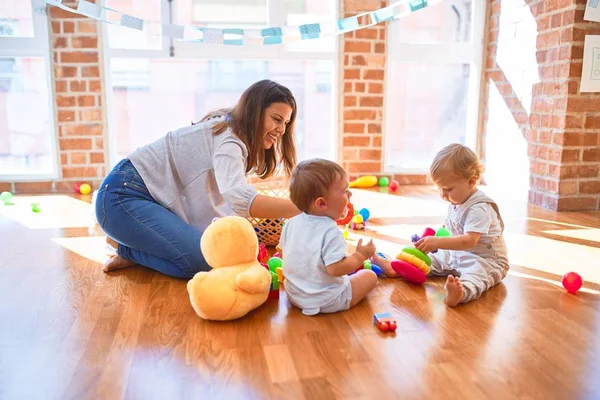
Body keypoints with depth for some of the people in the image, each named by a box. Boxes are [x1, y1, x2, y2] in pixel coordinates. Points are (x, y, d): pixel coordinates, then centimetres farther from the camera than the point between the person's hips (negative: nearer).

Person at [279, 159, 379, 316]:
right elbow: (336, 269, -31)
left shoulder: (291, 223, -5)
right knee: (369, 276, 6)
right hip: (327, 302, -6)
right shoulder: (330, 232, -27)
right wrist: (360, 256, -16)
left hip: (293, 295, 7)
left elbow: (284, 254, 7)